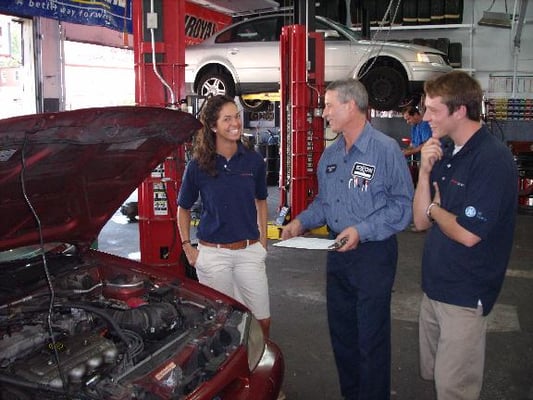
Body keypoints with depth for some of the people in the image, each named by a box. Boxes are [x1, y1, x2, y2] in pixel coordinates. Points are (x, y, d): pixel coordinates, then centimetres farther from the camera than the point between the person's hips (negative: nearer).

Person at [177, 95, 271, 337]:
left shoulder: (254, 161, 0)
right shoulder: (198, 165, -4)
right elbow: (183, 208, 8)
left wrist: (263, 240, 7)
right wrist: (187, 247, 1)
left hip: (250, 251, 2)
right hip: (212, 252, -1)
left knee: (262, 320, 6)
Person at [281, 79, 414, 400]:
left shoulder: (386, 149, -14)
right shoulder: (330, 155, 10)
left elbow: (403, 205, -16)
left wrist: (362, 230, -24)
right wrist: (301, 222, 1)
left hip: (374, 254, -7)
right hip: (337, 252, 8)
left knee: (371, 338, 4)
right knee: (341, 331, 18)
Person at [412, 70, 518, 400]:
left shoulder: (493, 159, -18)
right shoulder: (446, 155, 7)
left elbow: (468, 234, -23)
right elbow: (421, 221, 4)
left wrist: (435, 208, -5)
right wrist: (425, 171, -8)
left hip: (465, 294, -8)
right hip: (435, 285, 8)